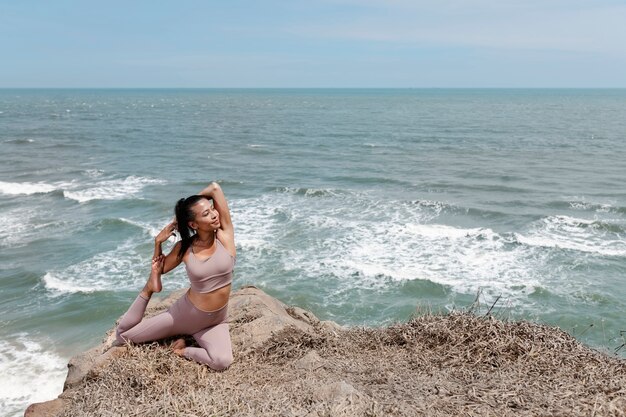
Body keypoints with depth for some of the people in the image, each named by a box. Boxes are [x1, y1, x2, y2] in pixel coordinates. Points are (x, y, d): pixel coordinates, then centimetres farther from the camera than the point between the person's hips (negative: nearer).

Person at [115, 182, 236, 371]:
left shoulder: (225, 235, -13)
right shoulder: (184, 247, -9)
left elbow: (215, 188, -20)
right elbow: (160, 268, 11)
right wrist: (158, 242, -6)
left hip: (215, 322, 0)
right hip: (184, 313, 1)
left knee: (222, 362, -30)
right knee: (122, 335, 6)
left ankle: (184, 350, -2)